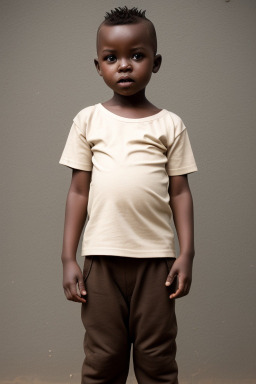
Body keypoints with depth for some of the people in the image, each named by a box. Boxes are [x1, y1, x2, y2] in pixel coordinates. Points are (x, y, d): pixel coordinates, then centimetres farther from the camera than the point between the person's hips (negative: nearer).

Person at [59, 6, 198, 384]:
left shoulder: (170, 124, 4)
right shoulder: (88, 120, 5)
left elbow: (179, 191, 5)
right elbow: (78, 190, 5)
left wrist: (186, 254, -2)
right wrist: (68, 257, 2)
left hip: (156, 257, 0)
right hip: (102, 257, 1)